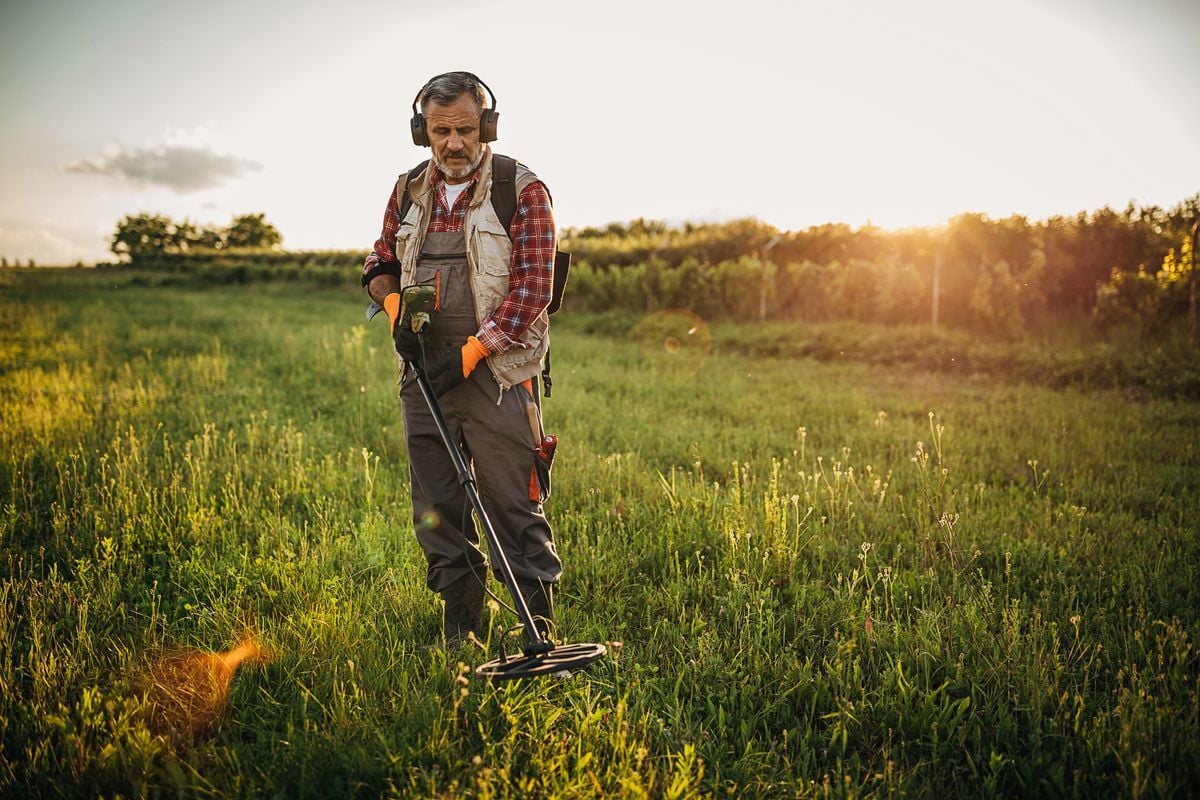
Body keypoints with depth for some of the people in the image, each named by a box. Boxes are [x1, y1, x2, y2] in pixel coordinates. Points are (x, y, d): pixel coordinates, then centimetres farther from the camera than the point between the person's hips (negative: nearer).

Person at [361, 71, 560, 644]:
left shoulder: (522, 190, -4)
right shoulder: (409, 192, 12)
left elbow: (532, 288, -10)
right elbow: (380, 263, 23)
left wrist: (470, 354, -15)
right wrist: (396, 311, 1)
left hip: (496, 372, -5)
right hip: (424, 373, 5)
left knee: (514, 510, -5)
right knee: (436, 510, 9)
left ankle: (542, 635, 6)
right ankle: (458, 635, 22)